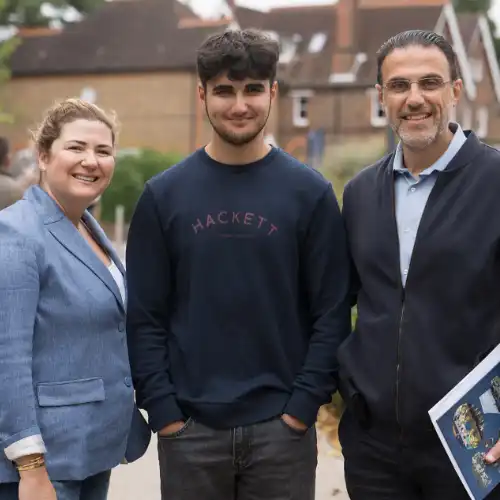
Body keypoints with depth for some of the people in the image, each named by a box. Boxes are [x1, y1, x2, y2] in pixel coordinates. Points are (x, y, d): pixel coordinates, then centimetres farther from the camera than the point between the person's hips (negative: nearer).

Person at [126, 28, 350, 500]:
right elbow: (145, 317, 1)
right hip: (188, 429, 1)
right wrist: (164, 412, -6)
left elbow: (331, 313, -1)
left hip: (283, 427, 0)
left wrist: (302, 406, -8)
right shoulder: (164, 194, 2)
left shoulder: (310, 192, 0)